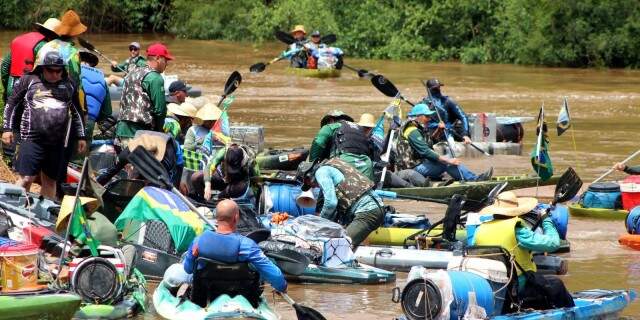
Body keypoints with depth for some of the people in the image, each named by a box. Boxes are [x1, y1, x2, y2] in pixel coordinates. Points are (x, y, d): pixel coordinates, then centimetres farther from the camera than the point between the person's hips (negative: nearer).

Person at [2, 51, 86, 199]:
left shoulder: (69, 85, 14)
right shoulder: (28, 81, 5)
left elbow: (77, 112, 22)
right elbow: (11, 104, 10)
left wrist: (81, 136, 20)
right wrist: (7, 128, 3)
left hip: (57, 142, 3)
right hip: (32, 140, -3)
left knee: (50, 181, 9)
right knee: (26, 178, -10)